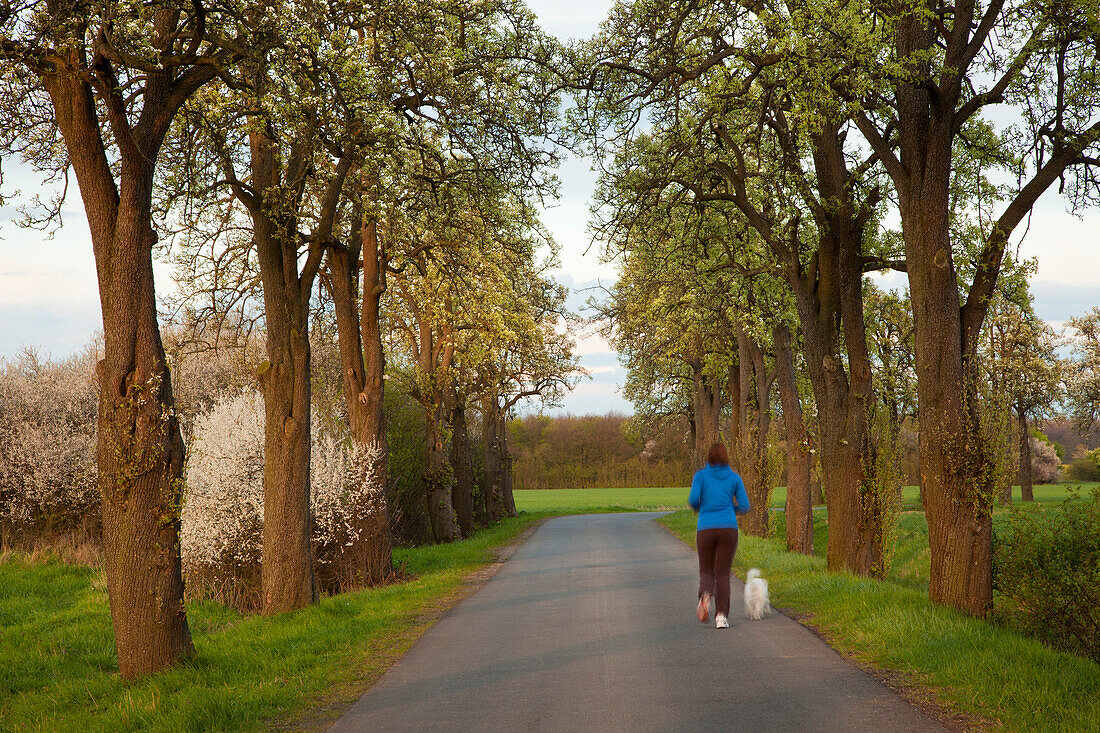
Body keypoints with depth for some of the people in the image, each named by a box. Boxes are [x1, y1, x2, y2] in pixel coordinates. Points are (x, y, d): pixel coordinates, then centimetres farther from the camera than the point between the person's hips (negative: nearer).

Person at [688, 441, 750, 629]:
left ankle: (705, 595, -19)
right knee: (723, 573, 7)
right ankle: (721, 617, -7)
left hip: (705, 529, -1)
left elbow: (693, 499, -9)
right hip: (728, 529, 1)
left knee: (706, 571, 14)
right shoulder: (734, 478, 8)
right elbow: (744, 506, 5)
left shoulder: (701, 475, 3)